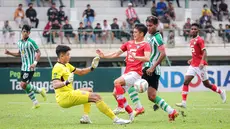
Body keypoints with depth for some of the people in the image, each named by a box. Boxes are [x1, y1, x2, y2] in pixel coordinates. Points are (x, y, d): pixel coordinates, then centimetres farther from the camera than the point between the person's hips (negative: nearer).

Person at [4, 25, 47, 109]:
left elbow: (38, 52, -12)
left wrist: (35, 63, -24)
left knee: (23, 85, -15)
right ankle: (35, 103, 18)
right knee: (25, 86, 7)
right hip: (23, 67, 8)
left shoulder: (31, 42, -11)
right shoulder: (19, 43, 11)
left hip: (30, 67, -8)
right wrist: (9, 53, 12)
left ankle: (40, 90, 3)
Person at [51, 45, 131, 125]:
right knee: (96, 97, -15)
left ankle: (85, 117, 13)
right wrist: (66, 82, -46)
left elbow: (80, 72, 24)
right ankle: (115, 119, -17)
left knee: (89, 90, 33)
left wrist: (92, 68, 9)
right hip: (65, 97, -11)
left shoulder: (66, 65, 17)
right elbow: (55, 85, -28)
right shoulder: (58, 68, -14)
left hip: (69, 95, 11)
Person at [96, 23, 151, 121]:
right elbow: (116, 54, 23)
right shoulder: (129, 43, 18)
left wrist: (135, 57, -34)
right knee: (115, 93, 2)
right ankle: (131, 113, 9)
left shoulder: (145, 45, -3)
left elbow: (147, 58, -20)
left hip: (135, 73, -8)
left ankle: (121, 106, -17)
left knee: (117, 82, -27)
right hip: (127, 72, 8)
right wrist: (104, 56, 13)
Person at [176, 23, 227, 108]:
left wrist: (202, 62, -31)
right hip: (193, 65, 8)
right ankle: (183, 102, -11)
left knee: (206, 84, 3)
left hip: (200, 65, -8)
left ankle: (221, 92, 27)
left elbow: (204, 52, -20)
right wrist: (192, 60, 15)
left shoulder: (199, 40, -11)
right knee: (186, 82, -7)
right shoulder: (192, 41, 14)